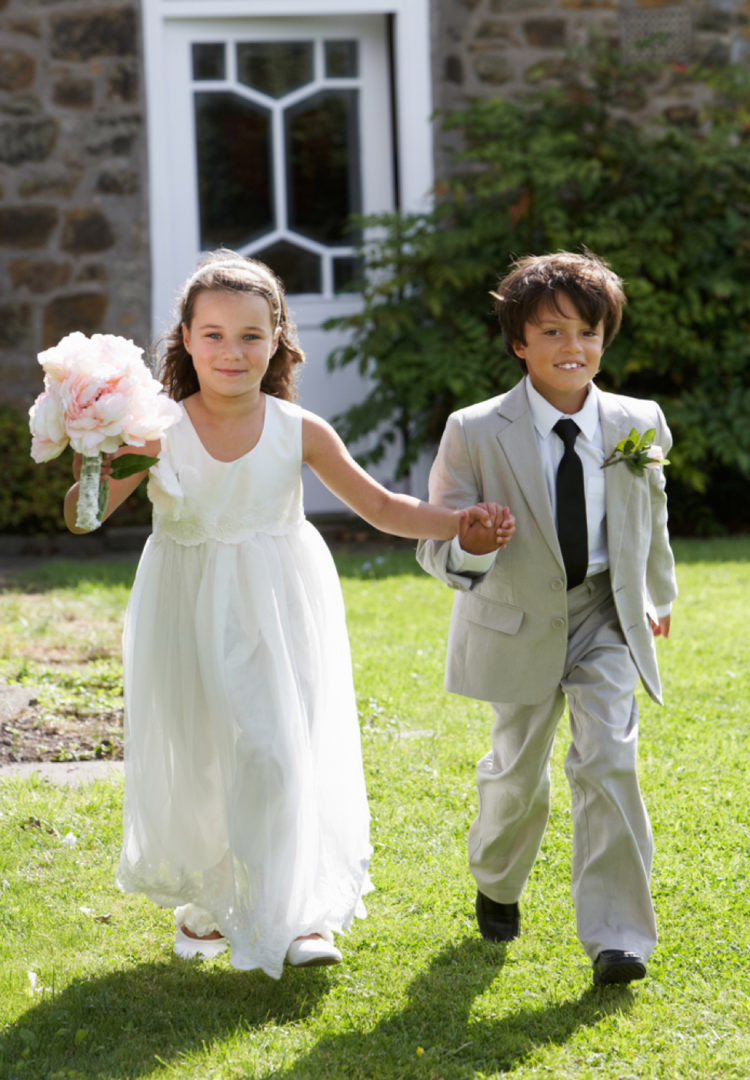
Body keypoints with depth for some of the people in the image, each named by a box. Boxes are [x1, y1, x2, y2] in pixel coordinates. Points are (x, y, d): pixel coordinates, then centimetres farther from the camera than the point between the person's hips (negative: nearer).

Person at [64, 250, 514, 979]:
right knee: (195, 753, 7)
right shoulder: (158, 433, -12)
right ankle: (206, 899, 30)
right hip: (190, 613, 0)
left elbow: (383, 507, -3)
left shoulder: (299, 432, -8)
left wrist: (459, 525, -16)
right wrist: (94, 480, -32)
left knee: (281, 752, -5)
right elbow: (80, 520, -11)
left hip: (279, 611, 0)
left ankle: (299, 911, 8)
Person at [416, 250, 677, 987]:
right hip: (519, 622, -1)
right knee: (517, 771, 15)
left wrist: (658, 595, 26)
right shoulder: (475, 433, -18)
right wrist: (466, 552, -39)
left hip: (605, 620, 1)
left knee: (608, 761, -14)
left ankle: (618, 936, -9)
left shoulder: (638, 425, -9)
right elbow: (435, 541, -14)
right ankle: (496, 883, 46)